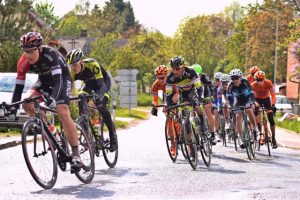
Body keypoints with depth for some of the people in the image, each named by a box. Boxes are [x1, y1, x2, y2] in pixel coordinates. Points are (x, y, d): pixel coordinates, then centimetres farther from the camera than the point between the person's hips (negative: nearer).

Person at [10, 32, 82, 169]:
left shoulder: (50, 54, -36)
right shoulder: (23, 62, -22)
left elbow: (58, 81, -44)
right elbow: (19, 87, -18)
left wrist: (53, 98, -60)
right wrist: (13, 108, -28)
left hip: (61, 78, -5)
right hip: (44, 80, 5)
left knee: (63, 113, -23)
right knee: (27, 104, -19)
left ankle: (76, 154, -22)